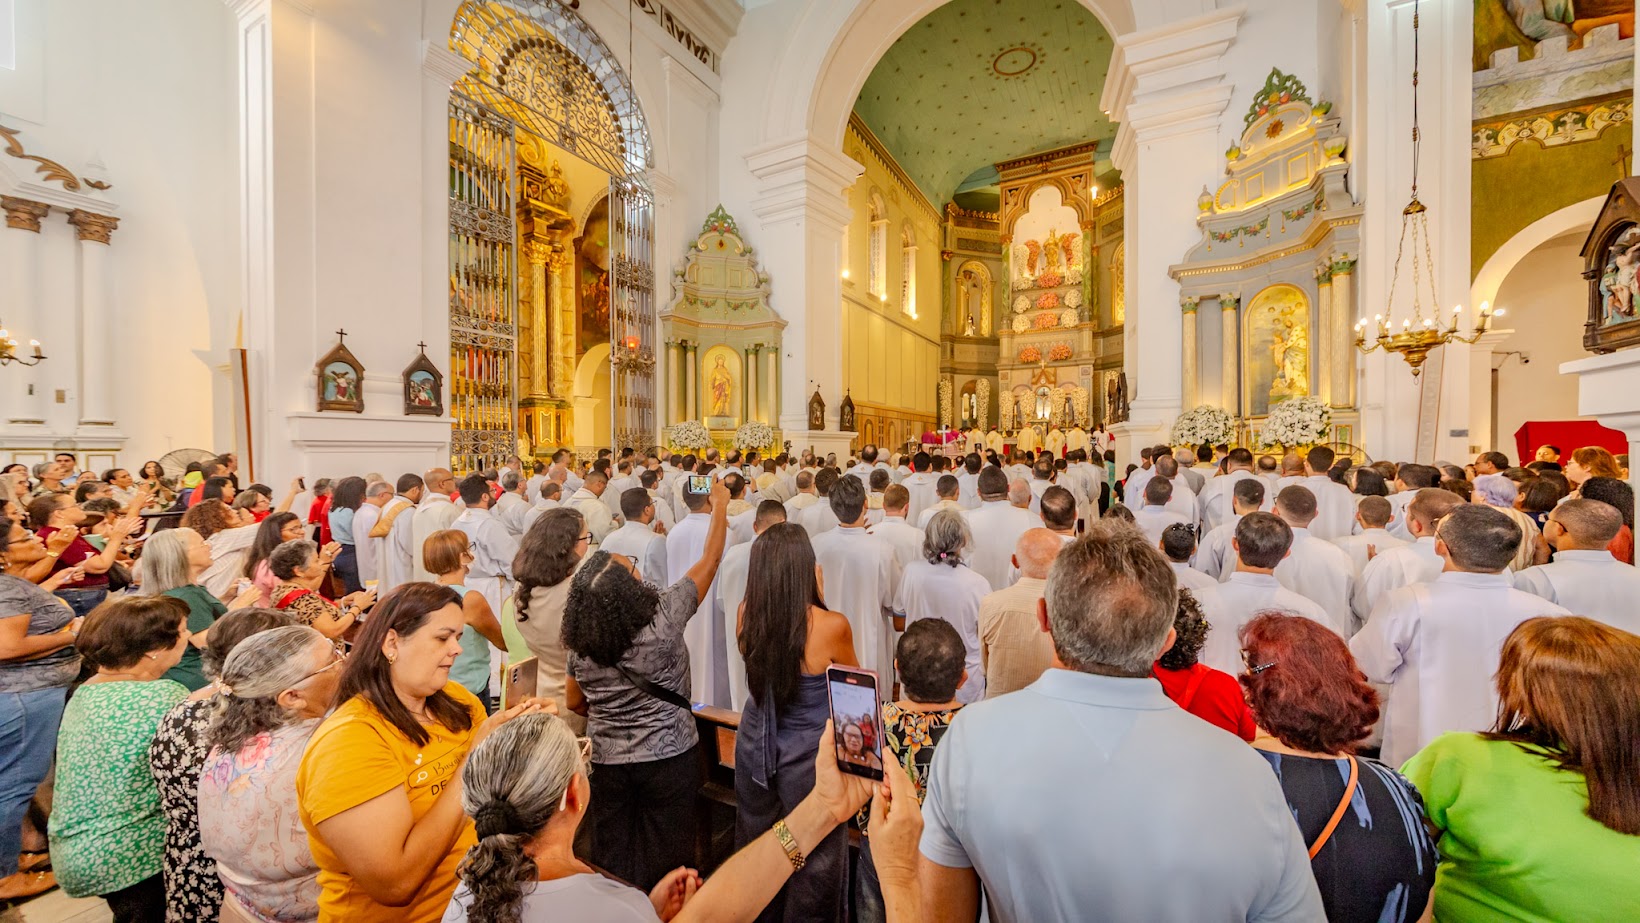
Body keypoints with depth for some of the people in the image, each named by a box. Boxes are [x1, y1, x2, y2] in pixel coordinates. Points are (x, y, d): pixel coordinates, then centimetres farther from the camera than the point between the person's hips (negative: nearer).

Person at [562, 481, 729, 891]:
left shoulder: (579, 642, -8)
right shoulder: (662, 618, -22)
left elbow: (574, 702, 7)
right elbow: (710, 561, -13)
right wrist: (720, 505, -2)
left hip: (607, 761, 4)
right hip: (669, 758, -4)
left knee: (613, 863, 19)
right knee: (666, 864, 14)